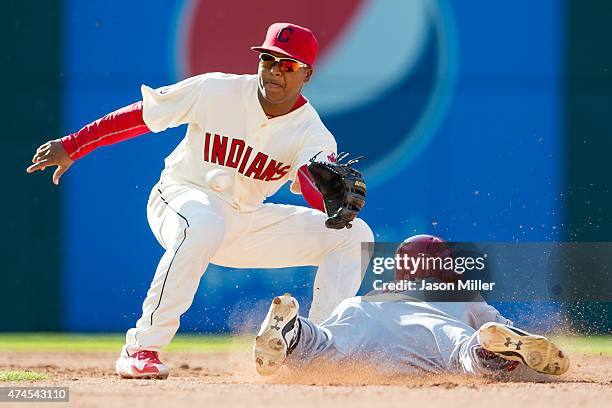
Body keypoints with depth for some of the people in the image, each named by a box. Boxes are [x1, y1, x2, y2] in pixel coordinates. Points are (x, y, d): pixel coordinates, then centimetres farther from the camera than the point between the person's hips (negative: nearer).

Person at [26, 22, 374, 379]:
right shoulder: (216, 90, -14)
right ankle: (142, 349, -35)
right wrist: (70, 146, -7)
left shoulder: (311, 132, -12)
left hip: (245, 221, 4)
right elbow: (140, 115, -6)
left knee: (355, 235, -6)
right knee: (203, 226, -42)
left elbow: (319, 193, -32)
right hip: (182, 196, -4)